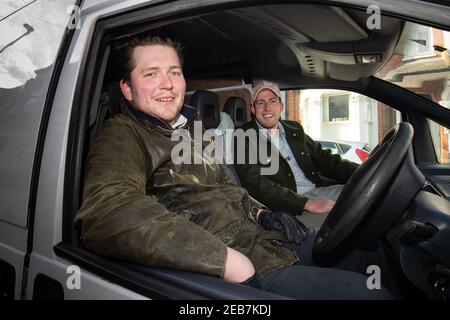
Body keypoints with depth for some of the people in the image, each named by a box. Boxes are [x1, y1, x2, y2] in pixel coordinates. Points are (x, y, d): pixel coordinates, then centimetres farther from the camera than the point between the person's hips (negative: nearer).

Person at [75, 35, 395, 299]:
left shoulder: (192, 130, 18)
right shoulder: (123, 136, -9)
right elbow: (106, 212, -29)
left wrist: (259, 211, 5)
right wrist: (225, 260, -31)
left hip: (270, 237, 9)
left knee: (376, 252, 8)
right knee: (369, 291, -19)